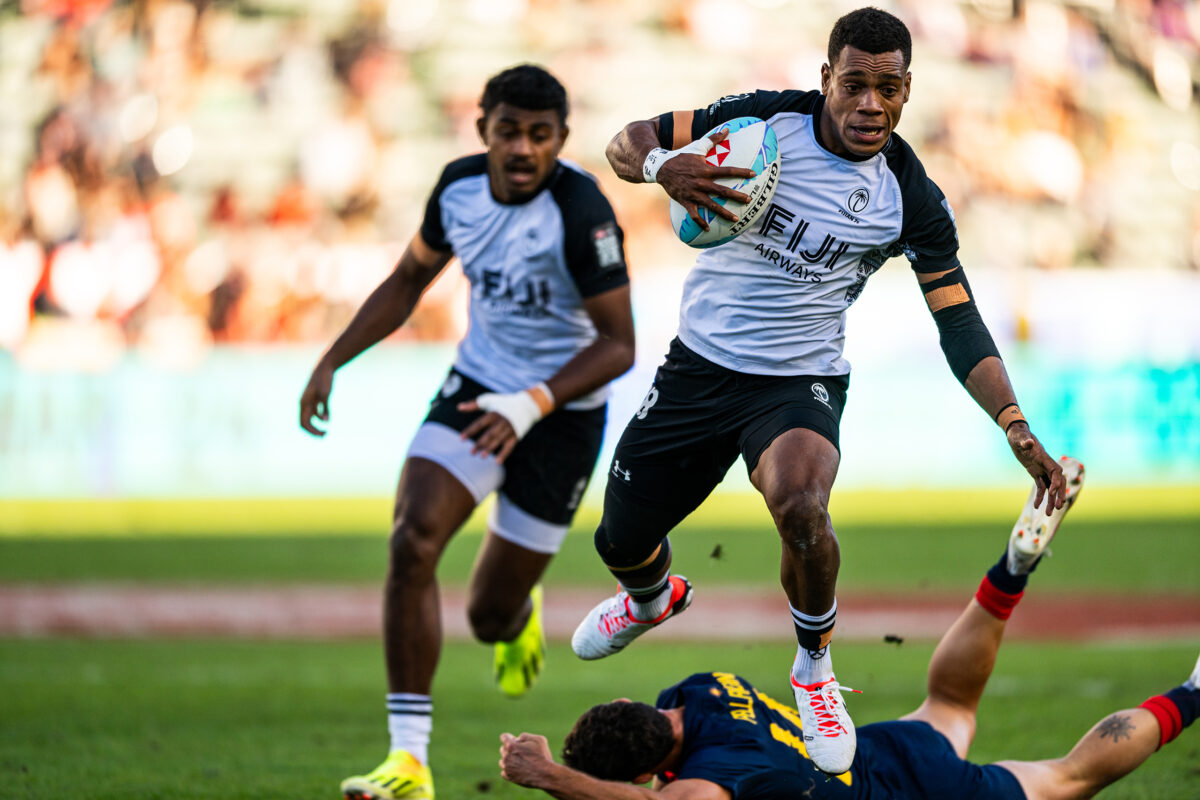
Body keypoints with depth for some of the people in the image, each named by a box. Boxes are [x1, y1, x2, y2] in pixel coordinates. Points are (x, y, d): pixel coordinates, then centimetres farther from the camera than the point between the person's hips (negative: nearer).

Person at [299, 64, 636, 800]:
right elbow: (409, 281, 13)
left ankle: (518, 617, 48)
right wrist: (333, 361, 6)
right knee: (412, 544, -20)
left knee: (491, 616, 4)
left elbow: (619, 343, -22)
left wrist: (533, 405, -35)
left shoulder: (581, 213, -24)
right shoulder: (460, 186, -6)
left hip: (564, 414, -4)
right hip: (477, 385, 4)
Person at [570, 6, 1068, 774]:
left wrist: (1019, 432, -19)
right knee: (621, 539, 10)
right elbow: (628, 142, -5)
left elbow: (961, 325, -7)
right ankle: (653, 597, 51)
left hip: (800, 383, -2)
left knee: (801, 507, -34)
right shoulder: (765, 119, -11)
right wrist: (663, 166, -31)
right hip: (699, 365, 2)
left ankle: (815, 671, -6)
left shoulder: (910, 199, -11)